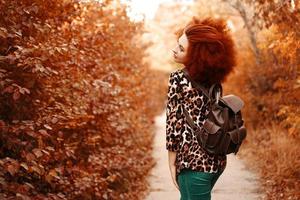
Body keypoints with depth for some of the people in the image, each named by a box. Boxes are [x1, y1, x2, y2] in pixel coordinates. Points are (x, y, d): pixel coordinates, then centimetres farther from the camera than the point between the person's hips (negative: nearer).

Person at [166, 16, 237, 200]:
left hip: (195, 162, -7)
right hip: (217, 159, 7)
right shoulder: (212, 77, 6)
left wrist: (172, 164, -4)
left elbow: (175, 122, -12)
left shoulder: (178, 78, -12)